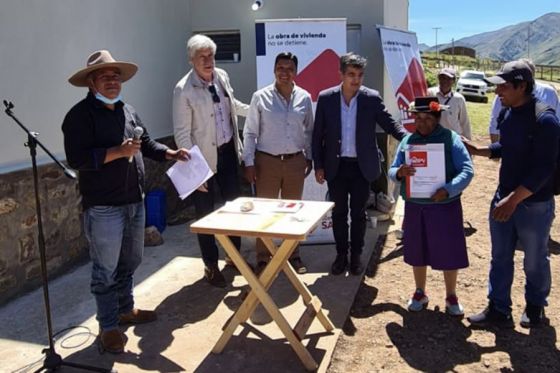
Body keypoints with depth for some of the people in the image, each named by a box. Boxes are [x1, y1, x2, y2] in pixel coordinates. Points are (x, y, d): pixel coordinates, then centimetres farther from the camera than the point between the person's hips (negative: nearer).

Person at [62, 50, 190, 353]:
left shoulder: (127, 111, 12)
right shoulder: (80, 115, -11)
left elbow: (146, 144, 20)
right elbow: (77, 159, -21)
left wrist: (172, 154, 4)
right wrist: (118, 152, -26)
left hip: (134, 202, 8)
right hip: (103, 207, -8)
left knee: (130, 262, 21)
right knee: (106, 269, 4)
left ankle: (126, 309, 40)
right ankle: (108, 326, 19)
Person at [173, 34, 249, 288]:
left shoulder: (222, 76, 3)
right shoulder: (184, 89, -16)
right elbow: (182, 134, -16)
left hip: (228, 152, 6)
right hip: (205, 158, -6)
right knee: (205, 214, 6)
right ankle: (211, 267, 23)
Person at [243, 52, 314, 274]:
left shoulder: (304, 98, 1)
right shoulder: (260, 97, -6)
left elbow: (308, 131, 10)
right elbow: (250, 132, -3)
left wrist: (309, 158, 11)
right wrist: (249, 162, -6)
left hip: (295, 161, 2)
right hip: (267, 161, -2)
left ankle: (293, 255, 27)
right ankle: (263, 258, 18)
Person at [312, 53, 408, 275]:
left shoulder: (372, 99, -5)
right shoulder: (326, 98, -4)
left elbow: (390, 124, -3)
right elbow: (317, 135, 0)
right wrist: (318, 165, -2)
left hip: (361, 167, 0)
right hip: (336, 166, 1)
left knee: (358, 213, 10)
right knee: (339, 213, 11)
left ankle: (356, 256, 25)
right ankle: (341, 255, 26)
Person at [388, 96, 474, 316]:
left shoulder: (451, 139, -7)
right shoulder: (407, 141, 3)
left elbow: (467, 170, -13)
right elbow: (392, 171, 3)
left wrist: (449, 190, -28)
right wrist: (399, 172, -21)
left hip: (445, 206, -3)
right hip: (414, 206, 3)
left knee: (448, 251, 5)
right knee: (417, 252, 14)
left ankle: (451, 297, 25)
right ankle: (420, 293, 32)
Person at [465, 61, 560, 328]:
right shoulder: (508, 114, 2)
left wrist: (514, 199, -28)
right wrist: (478, 150, 6)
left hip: (534, 204, -7)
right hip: (504, 198, 7)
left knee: (534, 261, 14)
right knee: (500, 258, 12)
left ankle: (535, 307, 36)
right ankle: (498, 310, 24)